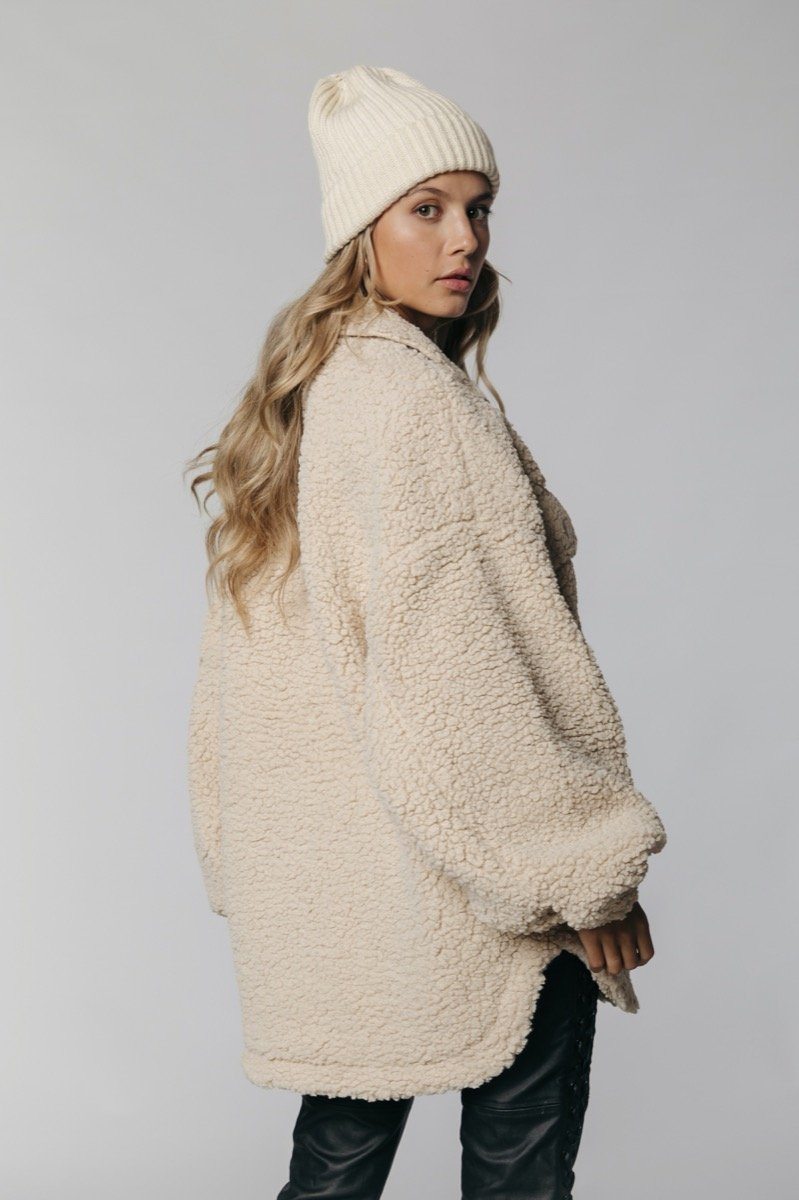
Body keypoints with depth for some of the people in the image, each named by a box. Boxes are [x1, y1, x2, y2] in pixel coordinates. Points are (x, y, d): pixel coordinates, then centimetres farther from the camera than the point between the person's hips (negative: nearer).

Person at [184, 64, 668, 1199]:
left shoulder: (291, 399, 10)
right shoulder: (414, 400, -18)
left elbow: (233, 675, 14)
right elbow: (464, 671, -21)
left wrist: (243, 858, 20)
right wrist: (591, 875, -13)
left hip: (320, 883, 9)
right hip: (456, 893, -9)